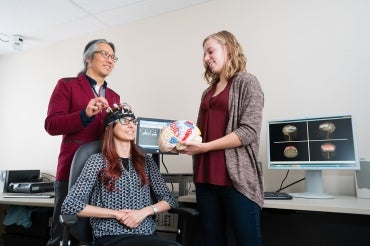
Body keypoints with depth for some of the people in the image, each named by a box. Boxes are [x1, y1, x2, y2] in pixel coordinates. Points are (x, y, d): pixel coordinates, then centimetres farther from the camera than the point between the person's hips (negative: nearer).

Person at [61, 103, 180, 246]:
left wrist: (144, 211, -9)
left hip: (148, 234, 5)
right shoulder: (98, 160, -2)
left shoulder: (146, 161, 10)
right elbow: (70, 206, -8)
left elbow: (170, 199, 9)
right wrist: (116, 214, -12)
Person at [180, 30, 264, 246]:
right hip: (206, 177, 7)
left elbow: (249, 131, -12)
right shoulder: (208, 92, 19)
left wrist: (205, 147, -15)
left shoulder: (246, 82, 0)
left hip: (237, 177, -6)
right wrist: (185, 141, 1)